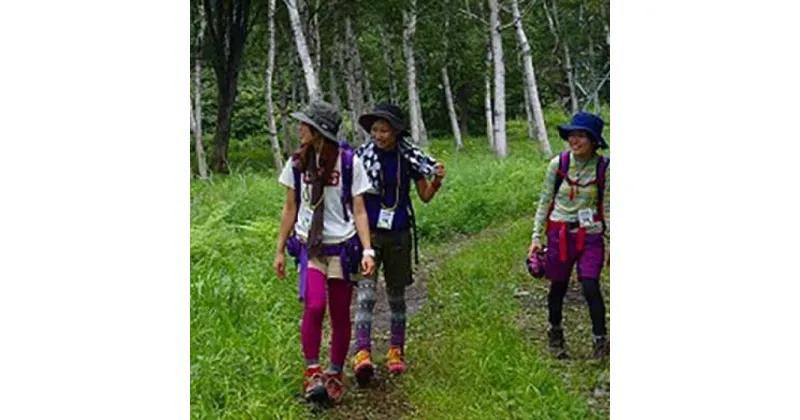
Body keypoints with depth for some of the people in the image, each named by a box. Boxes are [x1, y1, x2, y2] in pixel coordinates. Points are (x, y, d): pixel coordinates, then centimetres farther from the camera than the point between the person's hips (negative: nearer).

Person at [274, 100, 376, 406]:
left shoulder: (349, 162, -5)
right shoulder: (297, 162, 2)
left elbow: (359, 211, -3)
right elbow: (290, 209, 10)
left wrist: (367, 251, -13)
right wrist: (280, 250, 11)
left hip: (343, 247, -1)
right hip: (310, 247, 1)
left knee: (340, 316, 5)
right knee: (314, 306, -21)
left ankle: (334, 376, 22)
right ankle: (312, 372, -9)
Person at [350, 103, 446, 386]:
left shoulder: (409, 157, 0)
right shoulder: (362, 156, -3)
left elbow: (425, 196, 6)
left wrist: (437, 181, -12)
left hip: (399, 234, 2)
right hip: (369, 232, -2)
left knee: (397, 295, 11)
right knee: (365, 293, -15)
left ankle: (396, 351, 23)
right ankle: (362, 353, -21)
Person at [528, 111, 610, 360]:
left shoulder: (603, 168, -6)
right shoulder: (558, 164, -4)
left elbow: (608, 207, 1)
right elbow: (545, 202, 3)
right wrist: (536, 238, 2)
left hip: (591, 236, -1)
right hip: (560, 234, 1)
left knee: (590, 287, -14)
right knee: (558, 287, 12)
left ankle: (600, 340, 3)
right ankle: (555, 332, 36)